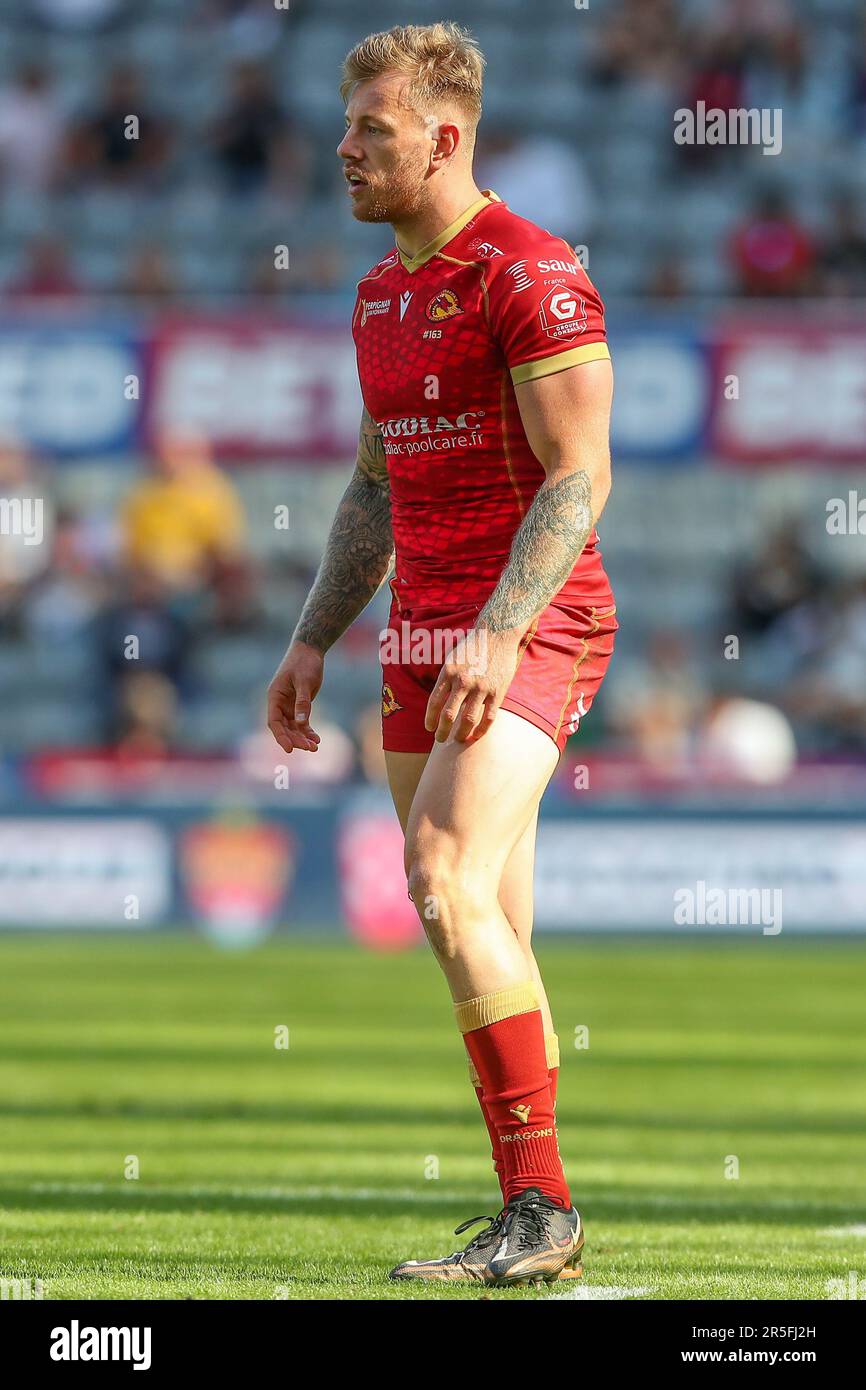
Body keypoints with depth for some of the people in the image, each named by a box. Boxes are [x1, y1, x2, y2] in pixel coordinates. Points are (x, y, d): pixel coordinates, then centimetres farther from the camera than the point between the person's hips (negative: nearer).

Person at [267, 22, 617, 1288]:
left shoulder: (530, 275, -12)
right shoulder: (384, 292, 16)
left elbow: (580, 479, -17)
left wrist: (497, 634, -26)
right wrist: (312, 641, 18)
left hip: (532, 628, -9)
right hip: (426, 638, 9)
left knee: (447, 883, -22)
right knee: (478, 930, 6)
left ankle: (539, 1207, -20)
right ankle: (534, 1223, 10)